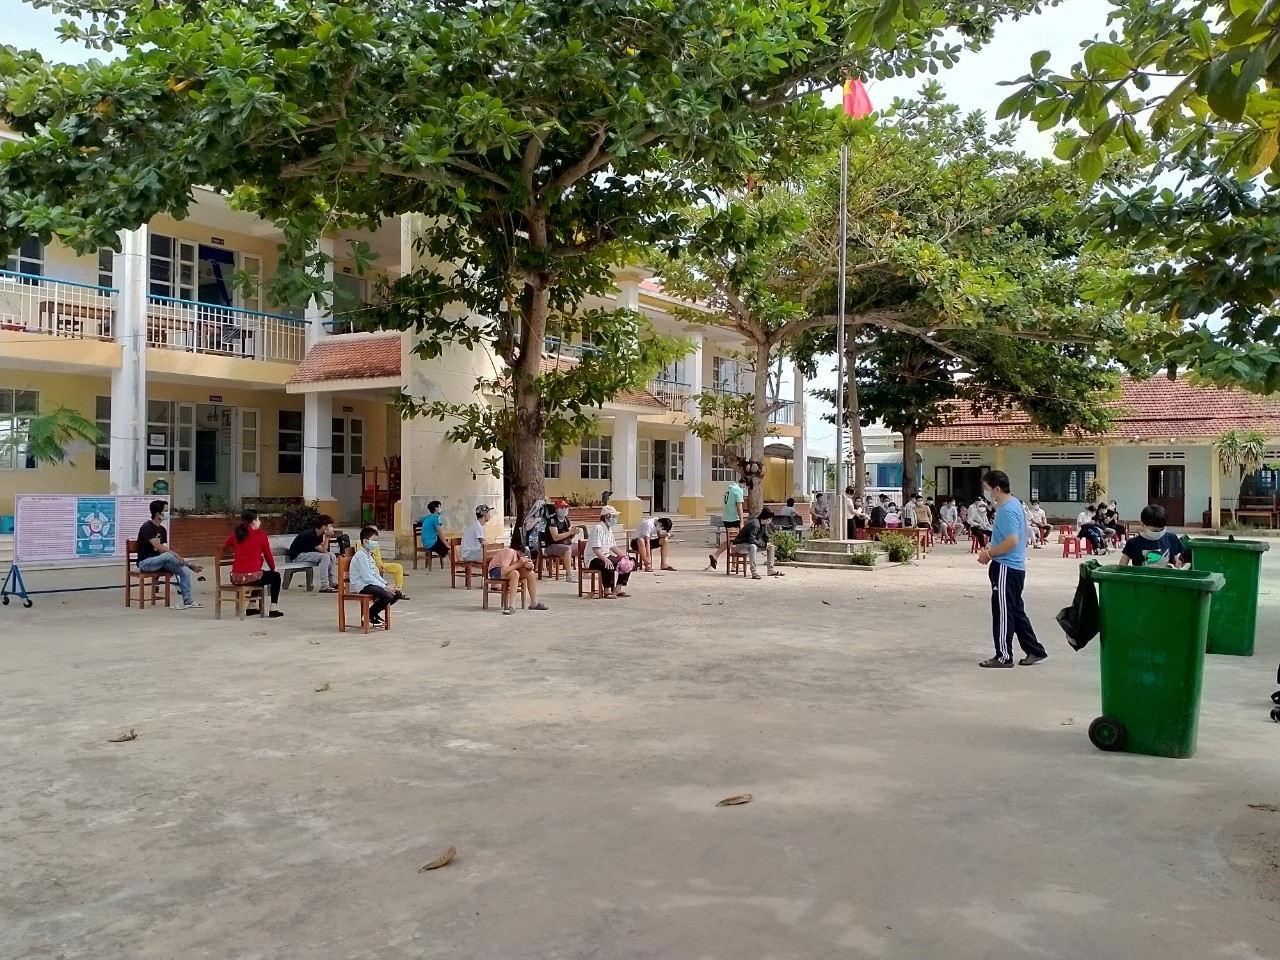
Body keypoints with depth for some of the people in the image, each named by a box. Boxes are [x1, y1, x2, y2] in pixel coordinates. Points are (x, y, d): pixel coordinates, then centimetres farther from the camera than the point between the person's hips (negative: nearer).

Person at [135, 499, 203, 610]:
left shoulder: (162, 530, 11)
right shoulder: (147, 527, -14)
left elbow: (164, 549, 6)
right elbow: (158, 547, -24)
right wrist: (176, 554, -28)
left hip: (159, 561, 8)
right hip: (145, 562, -8)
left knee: (185, 571, -13)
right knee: (168, 556, -36)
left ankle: (187, 601, -14)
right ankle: (191, 565, -10)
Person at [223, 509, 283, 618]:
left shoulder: (236, 534, 8)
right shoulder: (261, 535, -3)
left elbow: (225, 546, 28)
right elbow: (268, 555, 7)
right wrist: (273, 568, 25)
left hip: (235, 578, 5)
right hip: (252, 577, -5)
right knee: (275, 576, 24)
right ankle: (274, 609, 17)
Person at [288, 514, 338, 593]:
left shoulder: (319, 535, 3)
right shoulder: (310, 535, -25)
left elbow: (323, 549, -2)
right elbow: (323, 550, -24)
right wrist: (327, 537, -24)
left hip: (307, 554, 10)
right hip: (297, 556, -10)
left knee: (331, 556, 2)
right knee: (324, 556, -25)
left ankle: (333, 583, 8)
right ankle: (324, 587, -24)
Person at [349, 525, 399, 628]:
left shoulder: (369, 555, 17)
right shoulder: (361, 556, -16)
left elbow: (375, 574, 19)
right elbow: (367, 577, -22)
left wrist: (387, 584, 4)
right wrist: (384, 587, -20)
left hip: (371, 583, 10)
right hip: (362, 586, -10)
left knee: (396, 594, 3)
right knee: (388, 596, -28)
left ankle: (375, 613, 16)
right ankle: (369, 616, -6)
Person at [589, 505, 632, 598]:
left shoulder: (609, 529, 12)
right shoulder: (598, 529, -18)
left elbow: (613, 546, 21)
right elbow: (596, 549, -26)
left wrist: (623, 555, 9)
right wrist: (606, 560, -35)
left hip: (606, 556, 10)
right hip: (594, 558, -10)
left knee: (627, 564, 3)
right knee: (608, 566, -38)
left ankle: (617, 589, 4)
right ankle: (607, 591, -22)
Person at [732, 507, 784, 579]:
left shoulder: (764, 525, 4)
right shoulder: (755, 524, -27)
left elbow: (766, 538, 12)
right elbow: (751, 540, -34)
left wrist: (768, 544, -11)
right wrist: (764, 544, -26)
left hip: (753, 544, 10)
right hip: (740, 545, -10)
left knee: (771, 546, 6)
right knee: (752, 546, -42)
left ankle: (770, 570, 8)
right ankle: (754, 573, -42)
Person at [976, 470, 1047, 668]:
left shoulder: (1007, 510, -19)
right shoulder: (1012, 504, 12)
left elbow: (1012, 541, -26)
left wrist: (989, 554, -16)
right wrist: (991, 548, 8)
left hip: (1006, 568, -10)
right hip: (1013, 567, 10)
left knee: (1003, 612, -2)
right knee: (1016, 611, 16)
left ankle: (1004, 656, 6)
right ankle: (1035, 651, 21)